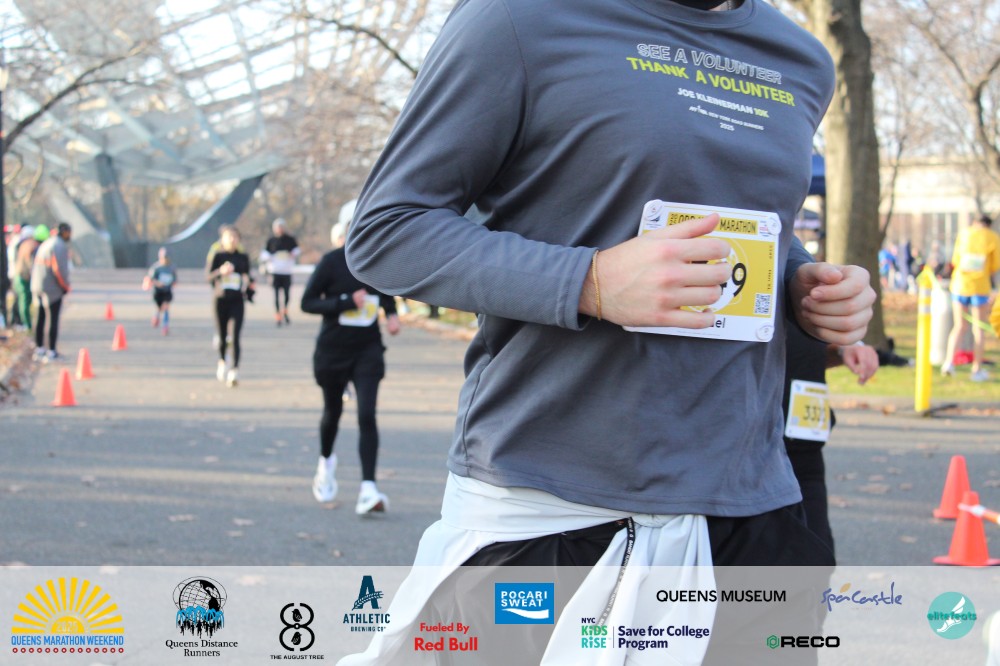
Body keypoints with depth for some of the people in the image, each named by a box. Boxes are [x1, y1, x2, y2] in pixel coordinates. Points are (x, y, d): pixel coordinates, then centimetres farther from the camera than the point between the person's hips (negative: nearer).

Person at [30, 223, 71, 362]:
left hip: (38, 287, 8)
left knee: (41, 318, 14)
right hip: (53, 289, -8)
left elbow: (34, 266, 17)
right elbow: (59, 268, -21)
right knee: (53, 319, -4)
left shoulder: (44, 245, 15)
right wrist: (65, 286, -9)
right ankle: (51, 352, -5)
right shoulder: (60, 246, -13)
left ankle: (39, 350, 20)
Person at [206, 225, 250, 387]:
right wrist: (221, 271, -20)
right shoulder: (217, 256, 0)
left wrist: (246, 281, -1)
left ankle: (235, 370, -16)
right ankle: (222, 362, 39)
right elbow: (208, 276, -4)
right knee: (222, 336, 11)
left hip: (237, 301, 0)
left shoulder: (243, 257, 6)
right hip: (221, 299, 0)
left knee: (235, 337, -12)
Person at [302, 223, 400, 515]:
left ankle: (368, 487, -19)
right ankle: (326, 462, 49)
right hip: (332, 349, -1)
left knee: (367, 415, -14)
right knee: (333, 411, 18)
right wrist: (347, 302, -23)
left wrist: (391, 313, 0)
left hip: (368, 349, 1)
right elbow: (308, 302, -12)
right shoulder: (332, 262, -12)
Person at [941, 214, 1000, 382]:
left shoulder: (964, 233, 1)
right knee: (978, 329, 6)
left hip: (960, 285, 2)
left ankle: (949, 361, -7)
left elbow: (955, 260, 4)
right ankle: (977, 369, 8)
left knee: (959, 326, 10)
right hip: (980, 287, -2)